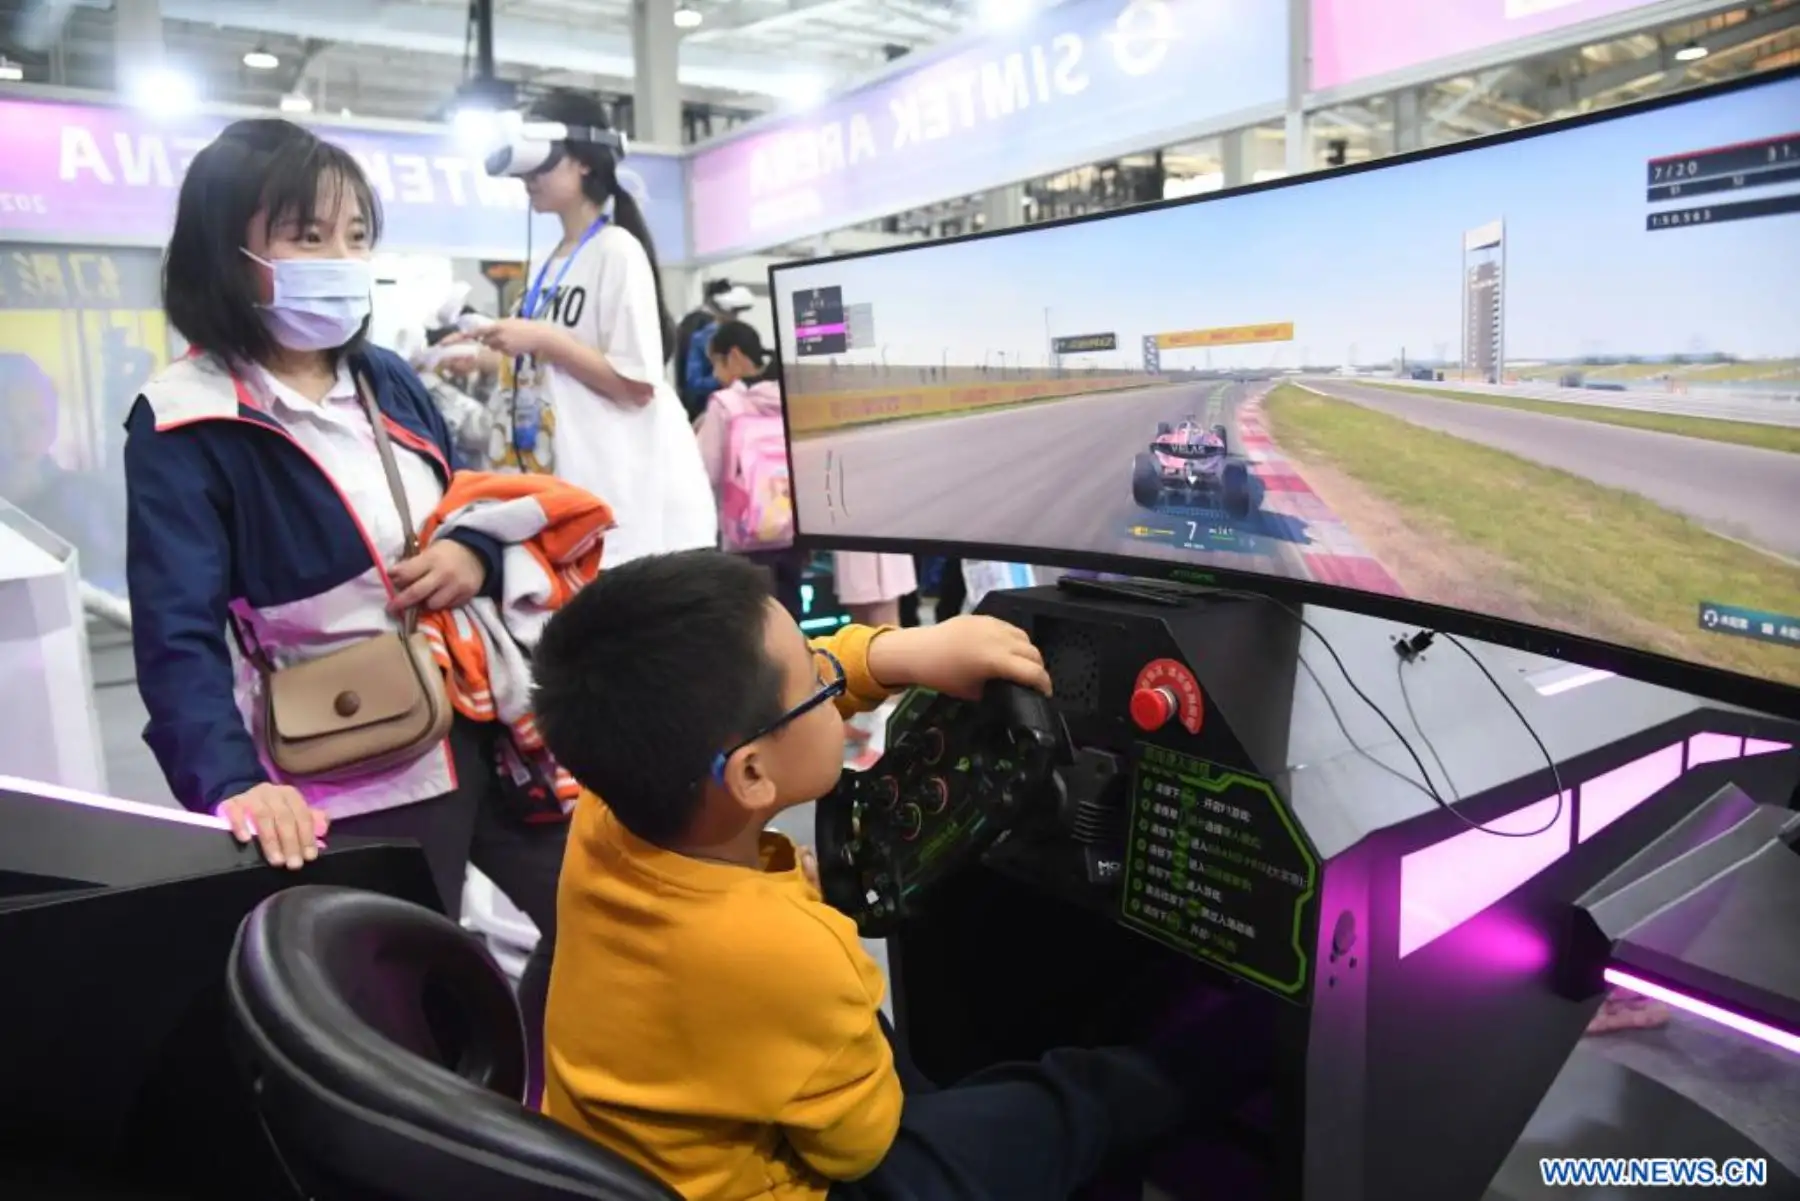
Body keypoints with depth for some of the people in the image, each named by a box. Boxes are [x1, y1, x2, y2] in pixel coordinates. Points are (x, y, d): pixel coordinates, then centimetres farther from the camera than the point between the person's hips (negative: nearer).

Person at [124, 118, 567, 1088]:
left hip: (489, 727, 7)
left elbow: (476, 515, 15)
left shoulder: (390, 381, 7)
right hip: (359, 777, -6)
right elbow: (178, 634, -18)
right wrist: (233, 784, -34)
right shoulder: (185, 425, -11)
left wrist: (478, 557, -10)